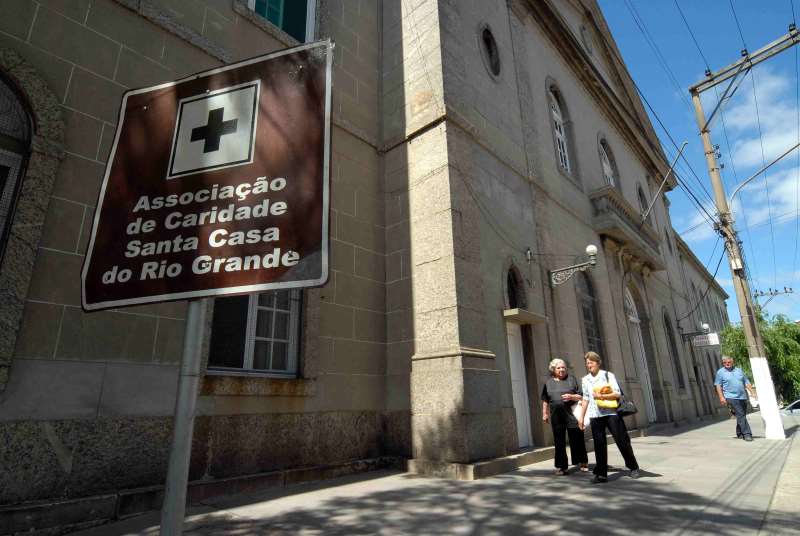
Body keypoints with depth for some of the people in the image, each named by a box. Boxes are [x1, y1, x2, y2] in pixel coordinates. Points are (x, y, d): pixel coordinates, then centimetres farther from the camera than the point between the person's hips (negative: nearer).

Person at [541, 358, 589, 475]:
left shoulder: (571, 379, 5)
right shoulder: (548, 382, 10)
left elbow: (581, 396, 5)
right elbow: (545, 400, 14)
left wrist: (572, 396, -13)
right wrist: (545, 414, 10)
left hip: (571, 414, -1)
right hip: (556, 416, 2)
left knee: (577, 439, 5)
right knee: (559, 442, 5)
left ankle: (582, 462, 23)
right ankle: (561, 466, 15)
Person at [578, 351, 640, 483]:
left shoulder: (608, 375, -1)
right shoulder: (585, 380, 10)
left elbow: (617, 394, -6)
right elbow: (586, 399, 14)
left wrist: (602, 396, -21)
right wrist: (581, 416, 12)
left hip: (611, 413, -3)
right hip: (595, 415, 3)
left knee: (622, 441, 3)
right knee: (599, 444, 2)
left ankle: (633, 467, 25)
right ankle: (601, 474, 8)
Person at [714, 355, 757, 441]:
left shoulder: (739, 370, 15)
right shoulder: (720, 372, 1)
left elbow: (746, 382, 19)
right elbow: (718, 385, -2)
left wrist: (752, 392, 7)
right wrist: (721, 397, -10)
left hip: (743, 397, 5)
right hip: (731, 398, -5)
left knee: (741, 416, 10)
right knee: (741, 415, -13)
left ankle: (739, 433, 23)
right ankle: (747, 434, -11)